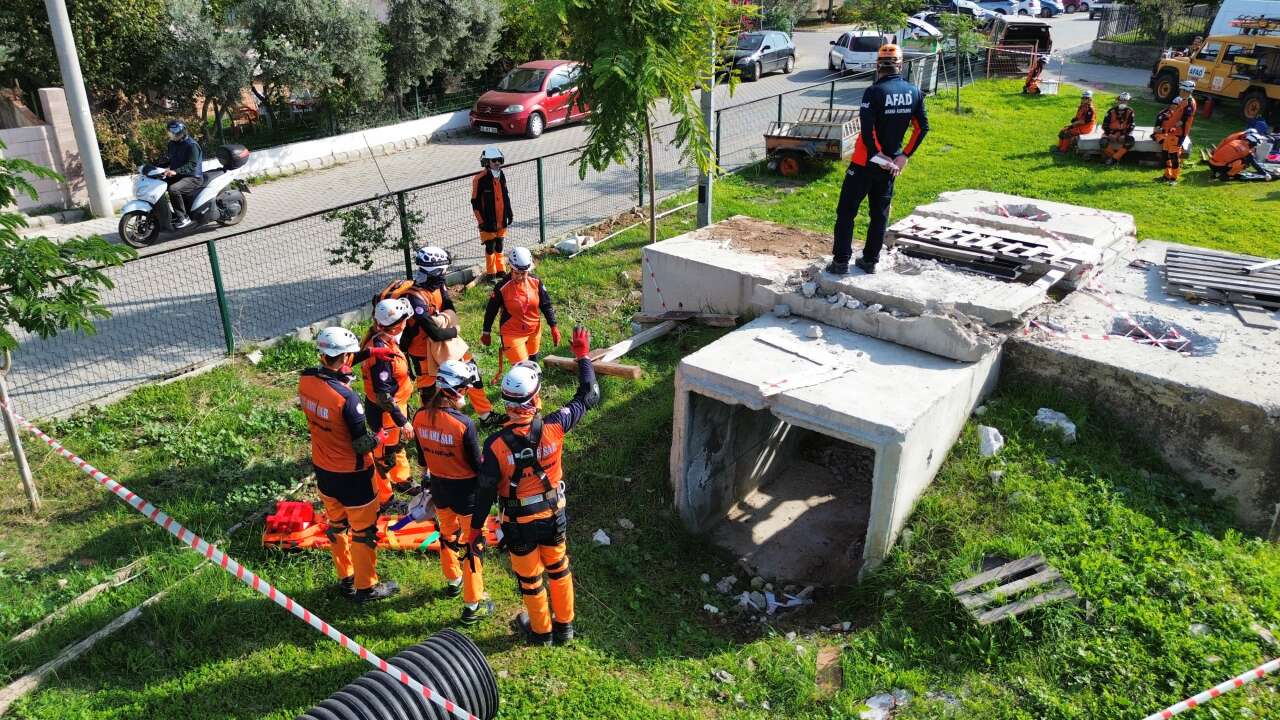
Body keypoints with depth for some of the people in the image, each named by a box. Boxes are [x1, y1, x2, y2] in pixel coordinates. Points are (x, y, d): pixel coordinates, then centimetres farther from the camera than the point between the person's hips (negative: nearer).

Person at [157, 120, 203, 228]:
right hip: (177, 175, 9)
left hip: (193, 177, -9)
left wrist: (175, 171, -37)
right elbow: (168, 160, 21)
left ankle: (183, 218, -20)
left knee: (173, 189, -33)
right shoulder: (172, 143, 11)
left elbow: (192, 165, -25)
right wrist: (155, 166, 5)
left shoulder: (192, 145, -16)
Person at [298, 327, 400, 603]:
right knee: (363, 530, 12)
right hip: (352, 475, -7)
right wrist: (382, 437, -6)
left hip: (323, 469, 7)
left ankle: (346, 578, 41)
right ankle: (366, 587, 27)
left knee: (336, 523, 24)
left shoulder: (305, 380, -12)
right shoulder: (347, 398, -31)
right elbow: (363, 445, -24)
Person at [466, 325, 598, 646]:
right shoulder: (553, 427, -23)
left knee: (530, 579, 20)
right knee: (559, 570, 25)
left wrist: (475, 528, -2)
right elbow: (588, 397, -9)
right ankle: (564, 626, 43)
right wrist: (583, 357, 1)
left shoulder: (496, 445, -27)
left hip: (519, 526, -2)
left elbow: (486, 491, -17)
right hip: (555, 517, 2)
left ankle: (541, 631, 41)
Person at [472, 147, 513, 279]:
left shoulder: (502, 176, 6)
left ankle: (500, 270, 28)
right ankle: (490, 273, 15)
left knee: (499, 246, 16)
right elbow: (475, 202, -12)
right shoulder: (480, 179, -16)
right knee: (490, 247, 2)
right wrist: (481, 221, -13)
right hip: (488, 221, -6)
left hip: (501, 220, 6)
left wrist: (509, 214, 16)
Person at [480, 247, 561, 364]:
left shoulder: (536, 282, -8)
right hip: (512, 334, -4)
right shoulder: (502, 287, -18)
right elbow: (491, 310, -7)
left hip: (534, 331, 4)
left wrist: (553, 327, 1)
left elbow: (546, 305, 2)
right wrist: (486, 333, 2)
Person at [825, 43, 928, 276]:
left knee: (847, 211, 4)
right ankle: (870, 260, 21)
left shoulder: (874, 92, -16)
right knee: (880, 213, 15)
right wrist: (904, 155, 4)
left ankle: (841, 261, 3)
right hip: (891, 164, 5)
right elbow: (922, 128, 4)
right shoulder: (914, 92, 1)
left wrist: (879, 156, -13)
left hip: (866, 162, -5)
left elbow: (867, 130, -23)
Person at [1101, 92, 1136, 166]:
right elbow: (1105, 125, -5)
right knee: (1103, 142, -31)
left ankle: (1114, 158, -23)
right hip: (1112, 132, -1)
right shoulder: (1112, 111, -6)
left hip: (1124, 132, 1)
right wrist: (1109, 134, -17)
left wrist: (1124, 135, -16)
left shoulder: (1130, 112, -2)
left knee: (1130, 141, -30)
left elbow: (1131, 125, -2)